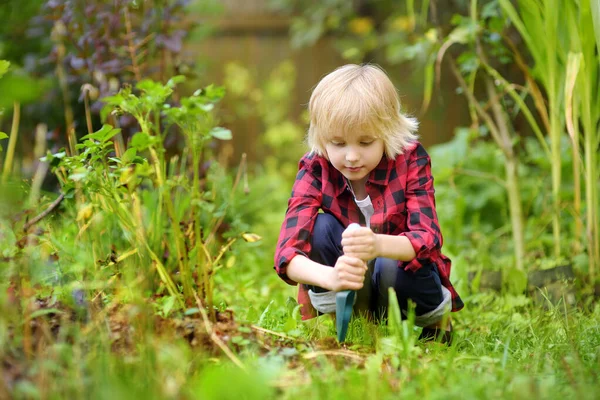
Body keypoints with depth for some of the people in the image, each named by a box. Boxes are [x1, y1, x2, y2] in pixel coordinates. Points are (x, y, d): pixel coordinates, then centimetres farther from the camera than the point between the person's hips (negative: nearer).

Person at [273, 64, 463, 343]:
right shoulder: (315, 171, -16)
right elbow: (287, 252, -29)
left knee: (392, 267, -34)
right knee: (321, 226, -24)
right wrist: (330, 277, -53)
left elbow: (428, 237, -29)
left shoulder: (411, 160, -17)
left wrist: (380, 245, -53)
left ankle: (436, 319, -3)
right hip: (347, 297, 0)